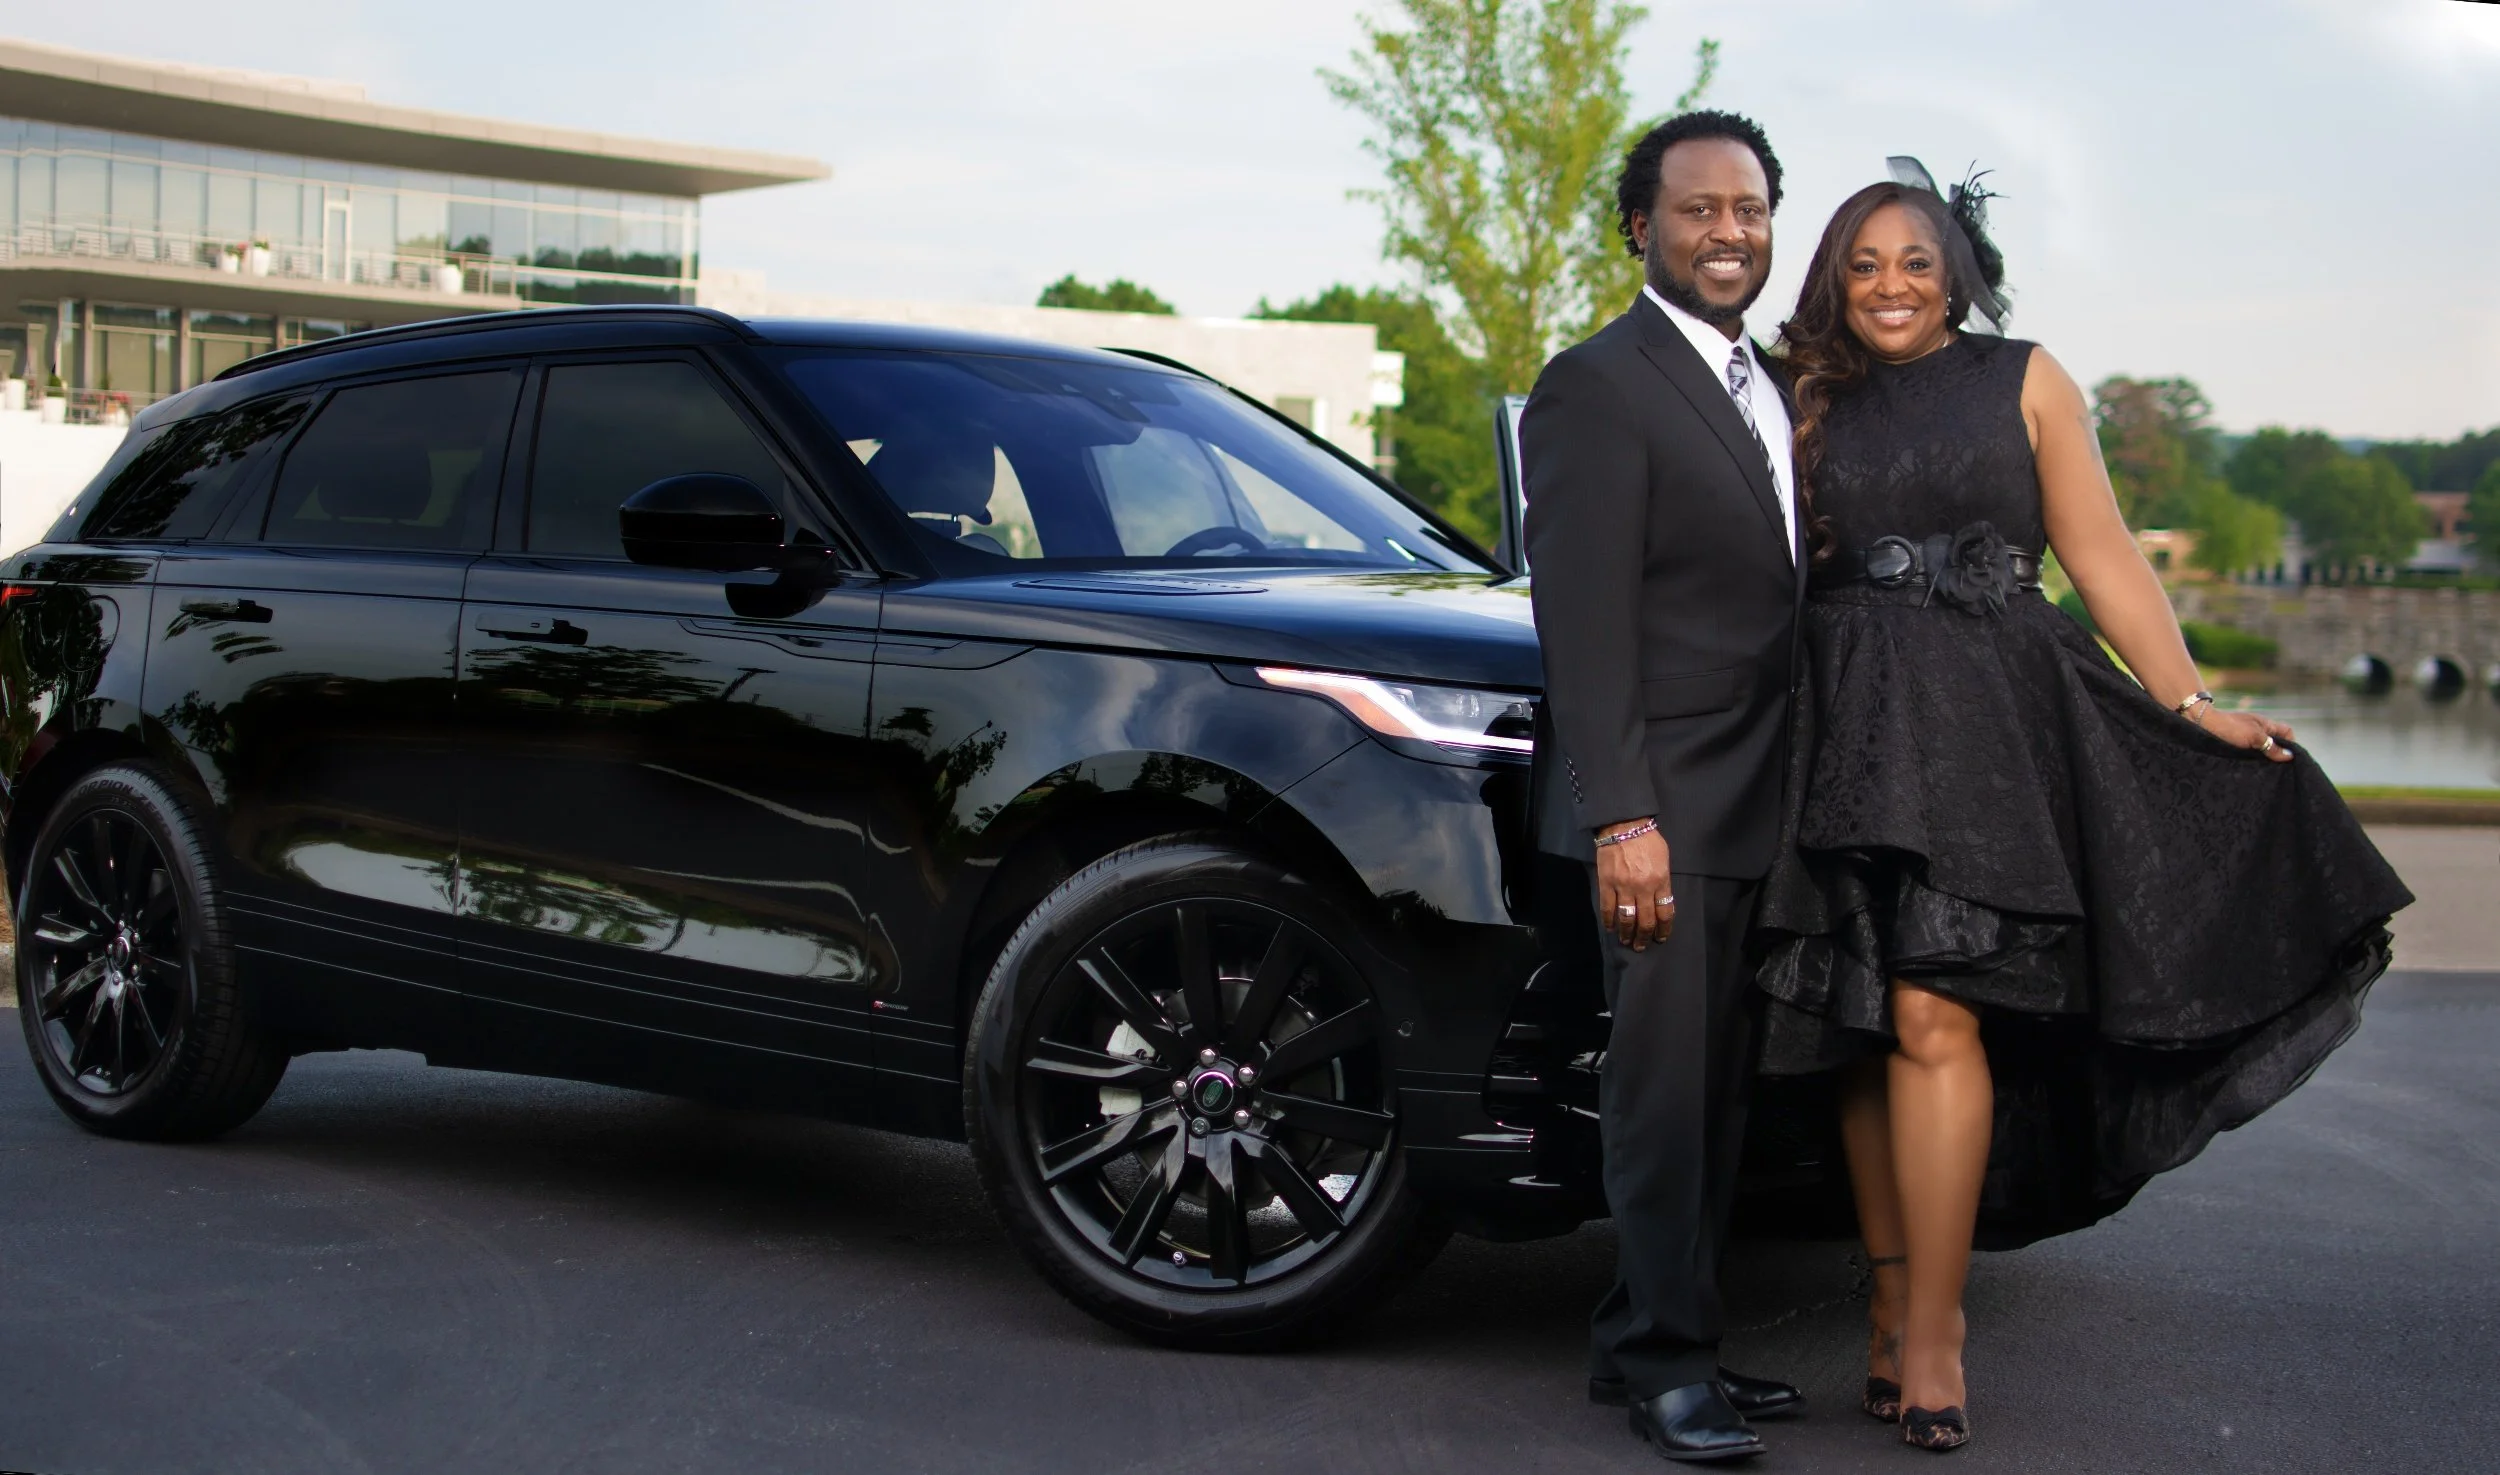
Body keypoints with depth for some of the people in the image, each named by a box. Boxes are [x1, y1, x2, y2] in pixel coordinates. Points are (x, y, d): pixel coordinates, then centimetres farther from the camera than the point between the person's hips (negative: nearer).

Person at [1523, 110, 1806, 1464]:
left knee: (1718, 1087, 13)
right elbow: (1584, 623, -15)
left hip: (1760, 809, 9)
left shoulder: (1768, 386, 17)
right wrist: (1620, 817, -21)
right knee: (1662, 1085, -3)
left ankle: (1649, 1337, 22)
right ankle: (1663, 1357, 6)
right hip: (1668, 805, -9)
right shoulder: (1598, 388, -10)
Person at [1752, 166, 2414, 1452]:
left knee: (1932, 1017, -13)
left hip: (1983, 720, -3)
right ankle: (1894, 1298, 11)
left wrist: (2191, 704, -2)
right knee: (1864, 1027, 2)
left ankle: (1930, 1333, -9)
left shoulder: (2020, 380, 9)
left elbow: (2100, 554, 5)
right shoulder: (1817, 403, 16)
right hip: (1852, 726, 3)